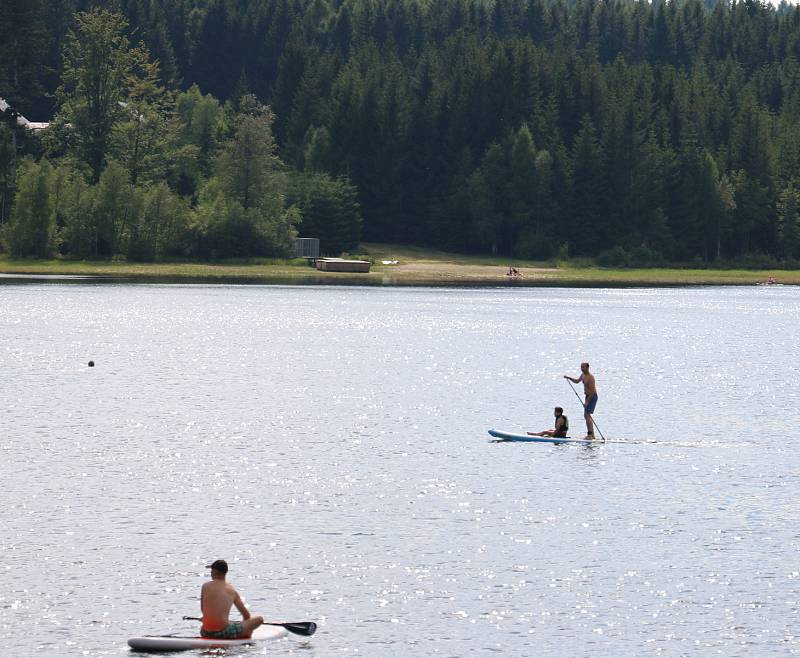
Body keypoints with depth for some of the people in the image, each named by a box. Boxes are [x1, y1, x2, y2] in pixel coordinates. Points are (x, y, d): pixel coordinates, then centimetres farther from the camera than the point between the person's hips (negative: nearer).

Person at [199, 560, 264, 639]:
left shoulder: (206, 586, 1)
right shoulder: (232, 591, 3)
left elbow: (202, 609, 12)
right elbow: (246, 615, 10)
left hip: (206, 632, 3)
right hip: (224, 632, -3)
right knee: (259, 619, 7)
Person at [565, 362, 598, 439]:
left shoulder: (590, 377, -20)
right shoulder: (583, 375, 9)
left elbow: (592, 391, -24)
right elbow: (577, 381, 30)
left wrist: (587, 402, -26)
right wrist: (569, 378, 12)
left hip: (592, 397, -10)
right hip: (587, 396, 10)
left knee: (587, 415, -16)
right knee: (586, 415, 12)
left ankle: (590, 434, -17)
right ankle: (592, 435, 17)